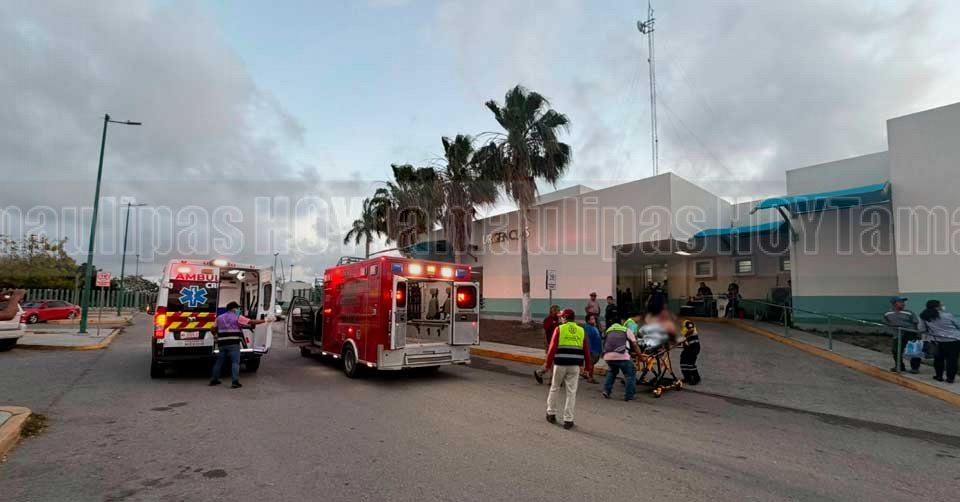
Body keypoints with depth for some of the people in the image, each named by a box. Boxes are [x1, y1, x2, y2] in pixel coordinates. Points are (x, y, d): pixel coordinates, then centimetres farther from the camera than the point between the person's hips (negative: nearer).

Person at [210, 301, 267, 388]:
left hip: (222, 344, 5)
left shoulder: (219, 317, 15)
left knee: (219, 362, 18)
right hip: (233, 344, -5)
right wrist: (264, 321, 2)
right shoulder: (238, 317, -1)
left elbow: (214, 328, 15)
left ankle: (214, 380, 27)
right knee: (235, 362, -4)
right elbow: (251, 322, -4)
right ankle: (235, 382, -9)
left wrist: (216, 336, 33)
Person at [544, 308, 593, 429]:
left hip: (560, 364, -1)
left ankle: (551, 414, 27)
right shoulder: (581, 331, 8)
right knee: (571, 392, 6)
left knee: (554, 388, 16)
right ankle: (568, 420, 7)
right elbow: (586, 350, 7)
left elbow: (552, 348, -5)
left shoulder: (559, 329, -1)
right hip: (575, 366, 2)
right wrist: (588, 367, 13)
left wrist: (548, 363, 0)